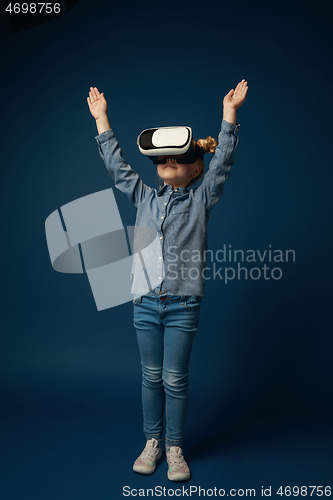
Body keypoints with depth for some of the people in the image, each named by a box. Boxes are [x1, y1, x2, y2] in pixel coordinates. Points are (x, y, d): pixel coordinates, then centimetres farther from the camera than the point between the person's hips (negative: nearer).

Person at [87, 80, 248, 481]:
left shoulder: (201, 200, 4)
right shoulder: (144, 197, 12)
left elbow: (223, 161, -5)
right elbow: (116, 165, 15)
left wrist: (229, 111, -10)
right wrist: (101, 119, 17)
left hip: (182, 303, -3)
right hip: (145, 301, 3)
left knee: (175, 380, 5)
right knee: (151, 376, 13)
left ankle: (175, 448, 23)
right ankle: (152, 442, 30)